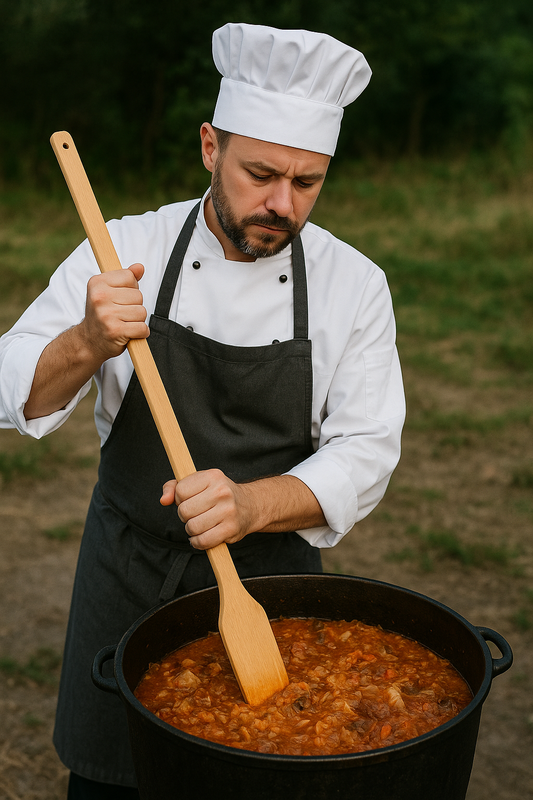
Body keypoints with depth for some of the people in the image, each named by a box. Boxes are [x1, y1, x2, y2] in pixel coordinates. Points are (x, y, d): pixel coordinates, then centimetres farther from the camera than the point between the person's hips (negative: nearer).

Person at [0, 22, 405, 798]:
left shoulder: (353, 284, -9)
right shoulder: (126, 252, -10)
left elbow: (365, 452, -12)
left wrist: (252, 506, -31)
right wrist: (87, 344, -33)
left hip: (270, 574, 0)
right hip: (131, 569, 0)